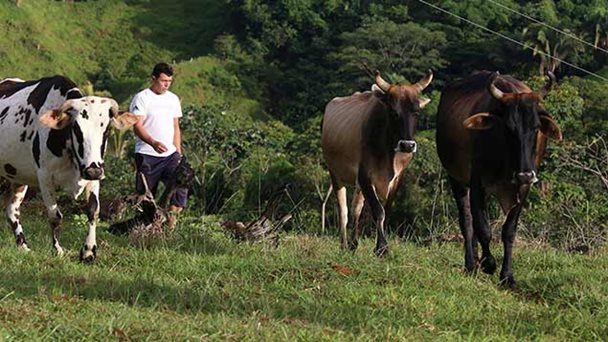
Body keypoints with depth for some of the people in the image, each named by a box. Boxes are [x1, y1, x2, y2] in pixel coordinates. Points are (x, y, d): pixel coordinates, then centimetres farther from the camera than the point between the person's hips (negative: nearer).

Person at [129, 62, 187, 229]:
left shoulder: (173, 99, 15)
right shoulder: (141, 98, -4)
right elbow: (137, 126, -14)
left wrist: (178, 152, 13)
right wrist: (153, 143, -30)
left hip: (170, 154, 4)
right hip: (147, 155, -4)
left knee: (181, 183, -15)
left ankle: (171, 219, -11)